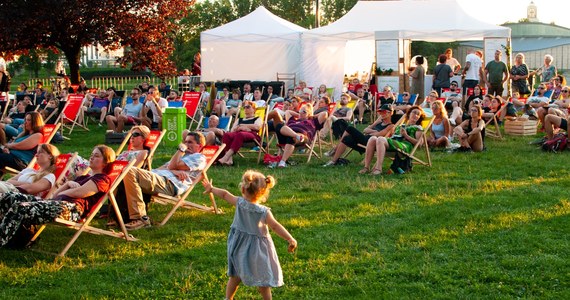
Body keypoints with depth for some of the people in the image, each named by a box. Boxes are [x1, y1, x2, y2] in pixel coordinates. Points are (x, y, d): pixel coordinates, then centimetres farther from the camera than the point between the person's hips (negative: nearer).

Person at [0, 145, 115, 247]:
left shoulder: (103, 178, 10)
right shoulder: (83, 177, 37)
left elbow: (80, 192, -6)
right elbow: (56, 194, 29)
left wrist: (61, 193, 8)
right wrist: (68, 183, 10)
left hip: (71, 208, -9)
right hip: (55, 203, 9)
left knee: (20, 207, -29)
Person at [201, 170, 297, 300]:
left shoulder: (239, 203, -13)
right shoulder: (264, 212, -22)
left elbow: (225, 194, 1)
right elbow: (276, 226, -27)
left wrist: (211, 189, 17)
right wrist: (290, 239, -28)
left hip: (239, 248, 4)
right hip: (257, 249, -4)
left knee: (235, 276, 22)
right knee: (263, 279, 10)